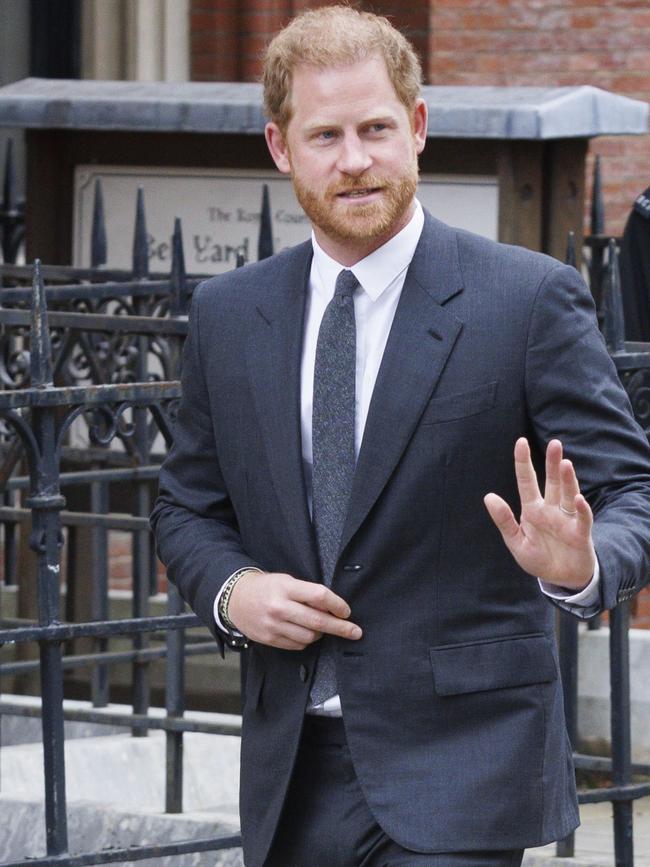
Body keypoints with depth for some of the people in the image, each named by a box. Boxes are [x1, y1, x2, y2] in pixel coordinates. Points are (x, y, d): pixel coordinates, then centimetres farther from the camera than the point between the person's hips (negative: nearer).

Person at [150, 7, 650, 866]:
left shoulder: (531, 299, -5)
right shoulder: (228, 314, 10)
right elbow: (189, 506, 19)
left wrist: (580, 566, -29)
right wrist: (231, 591, -4)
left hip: (458, 772, -5)